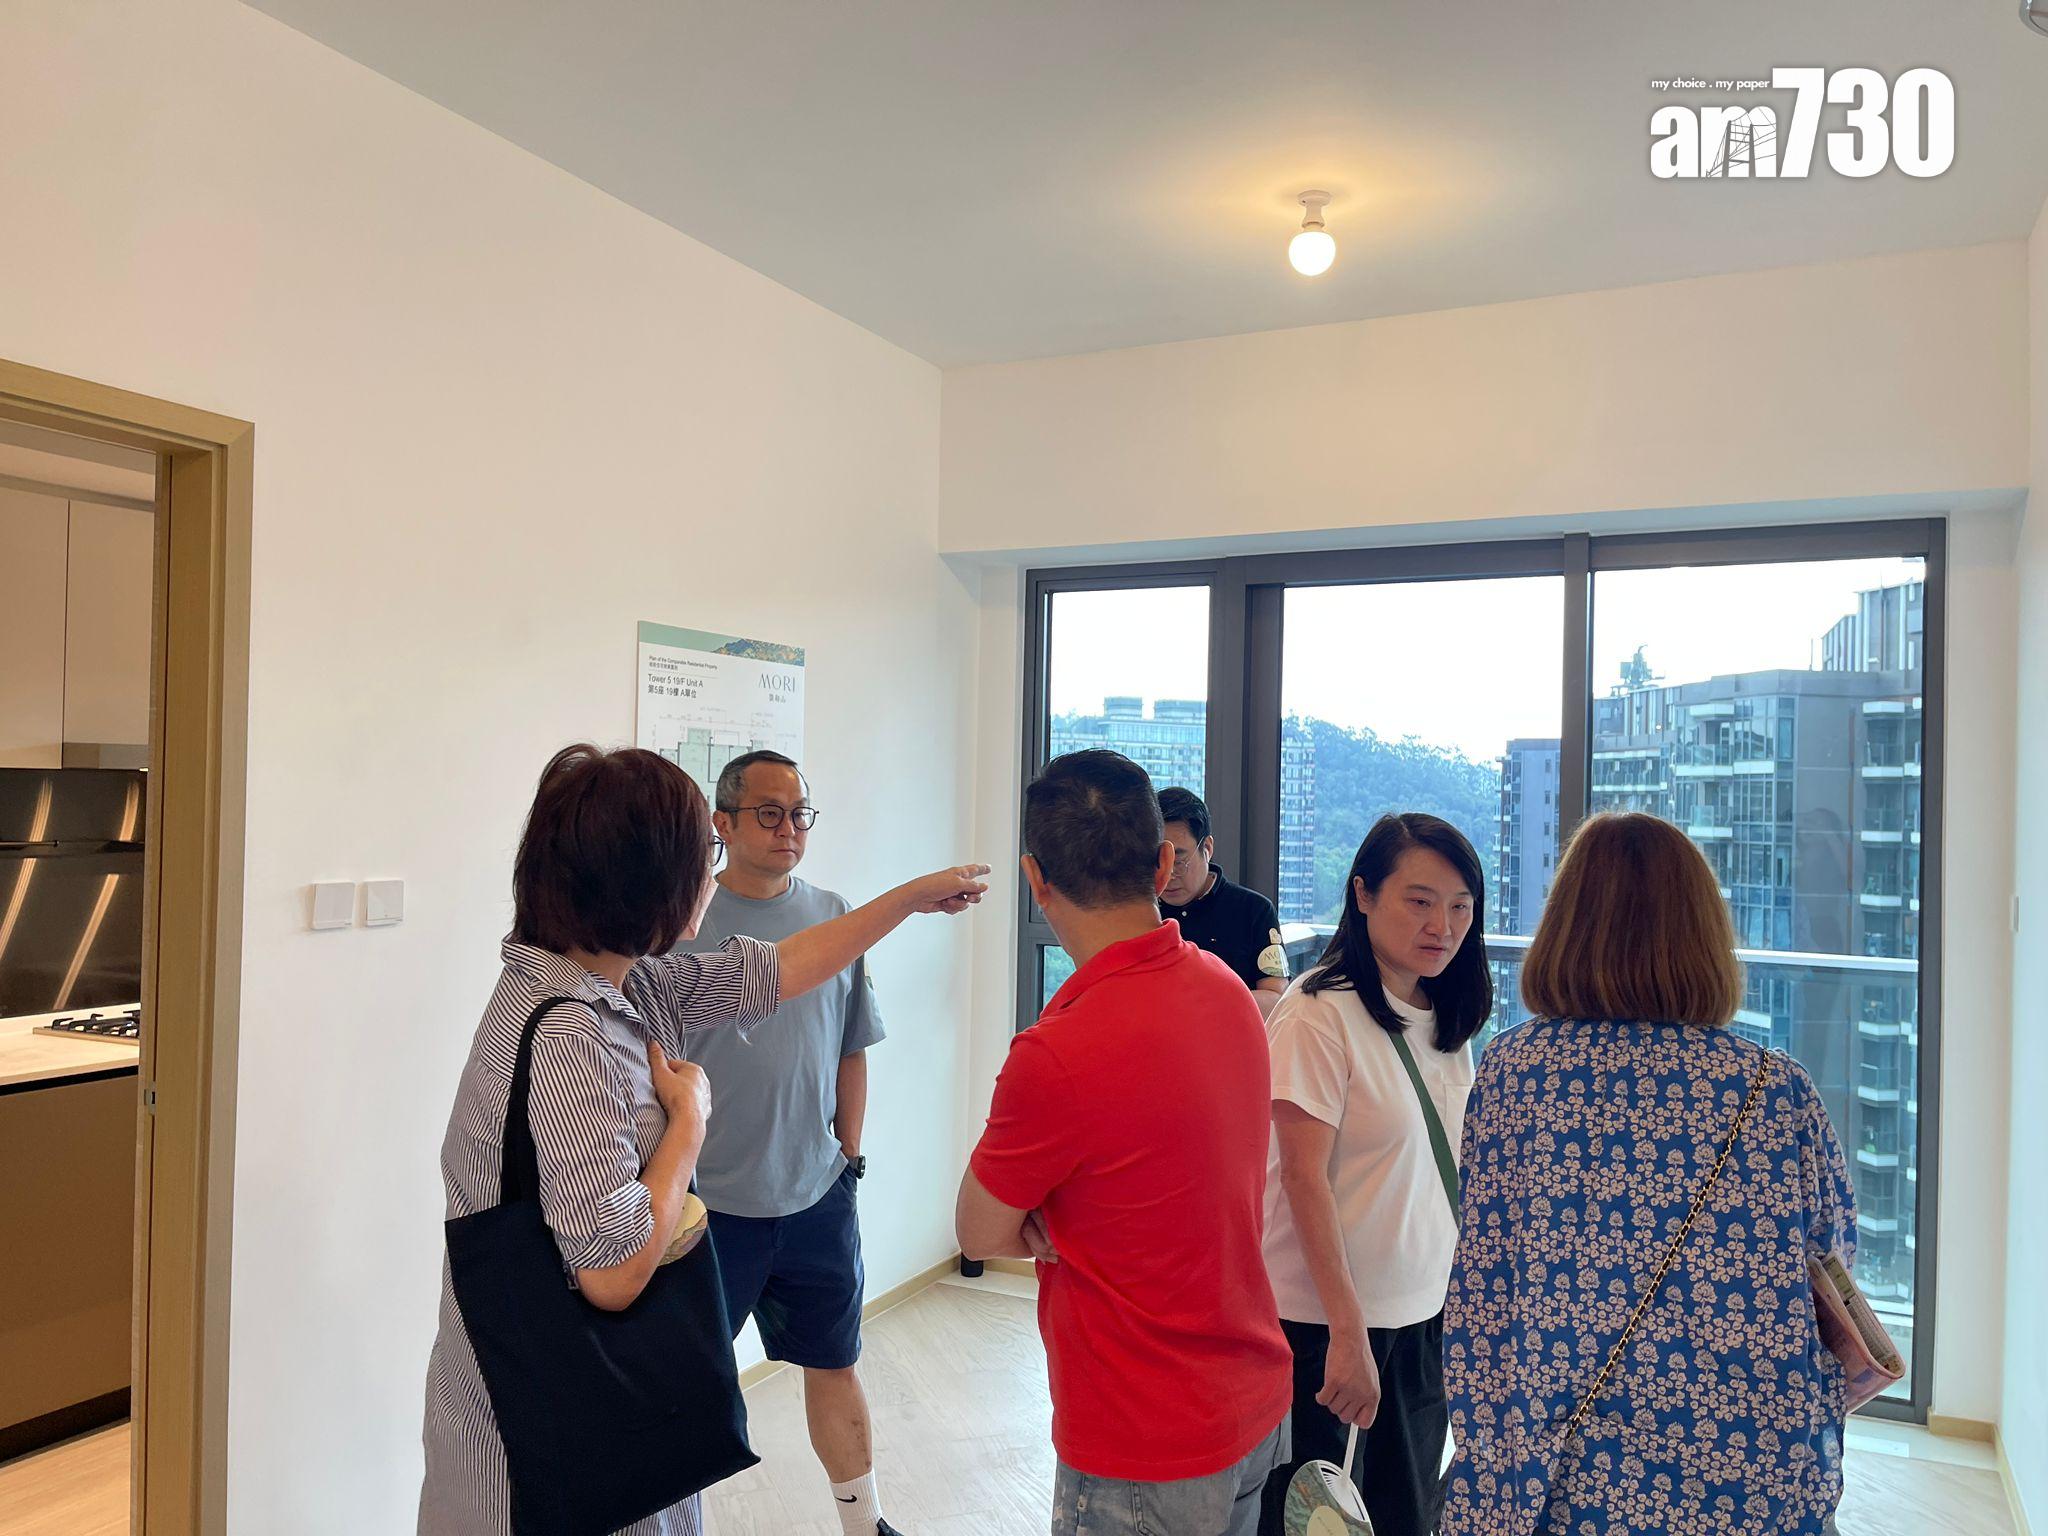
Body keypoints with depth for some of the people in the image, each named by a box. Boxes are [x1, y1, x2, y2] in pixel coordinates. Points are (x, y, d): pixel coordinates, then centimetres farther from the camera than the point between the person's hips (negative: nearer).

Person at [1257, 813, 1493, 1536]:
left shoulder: (1447, 1020, 6)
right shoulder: (1318, 1013, -17)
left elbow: (1444, 1169, 12)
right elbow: (1304, 1177, -19)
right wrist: (1348, 1329, -19)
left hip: (1425, 1316, 7)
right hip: (1323, 1319, -7)